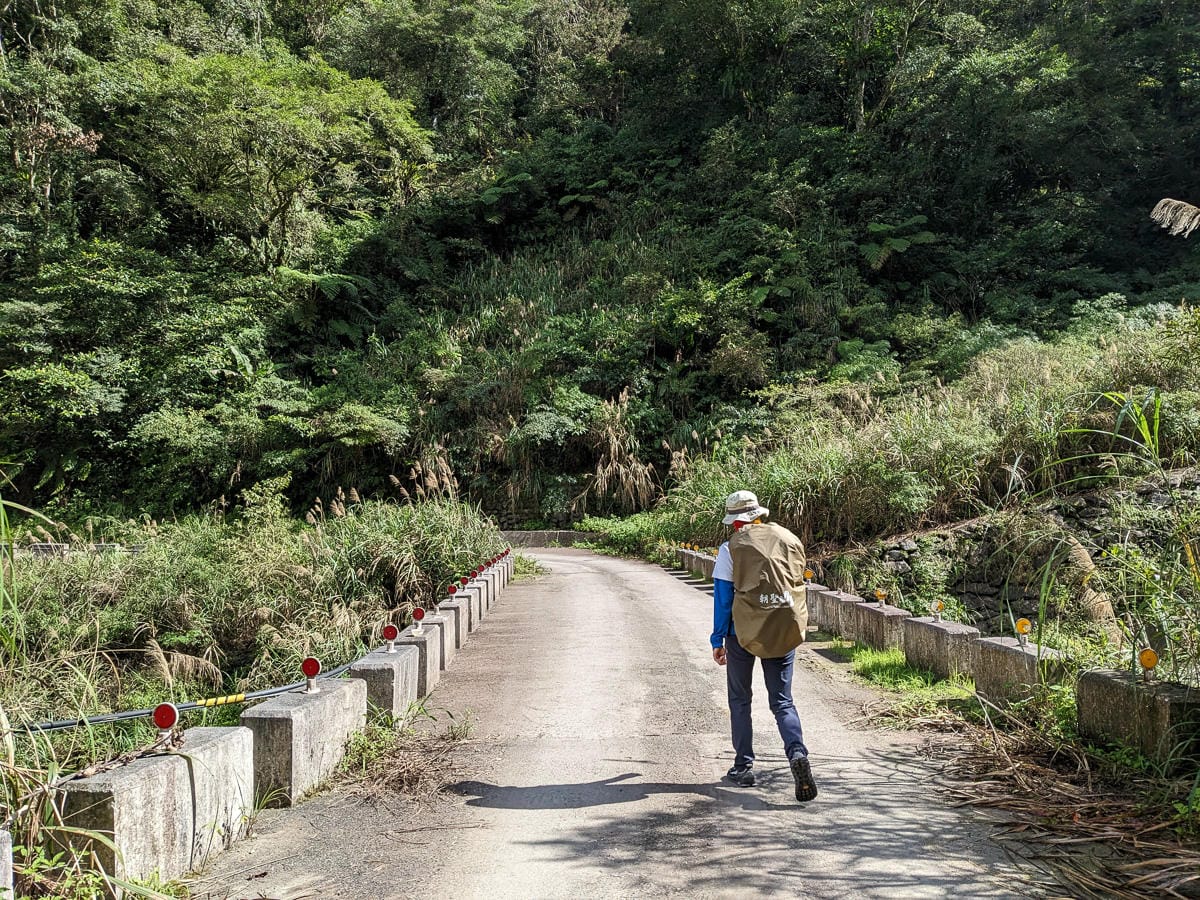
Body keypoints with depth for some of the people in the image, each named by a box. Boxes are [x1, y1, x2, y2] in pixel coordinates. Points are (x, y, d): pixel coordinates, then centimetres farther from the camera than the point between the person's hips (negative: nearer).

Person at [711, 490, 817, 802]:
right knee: (782, 702, 8)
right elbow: (797, 585, 14)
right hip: (785, 632, 3)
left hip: (744, 632, -2)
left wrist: (717, 640, 2)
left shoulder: (731, 548, -6)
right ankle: (798, 753, -16)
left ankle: (743, 766, 17)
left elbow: (723, 598, -5)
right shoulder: (791, 540, 5)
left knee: (740, 700, 15)